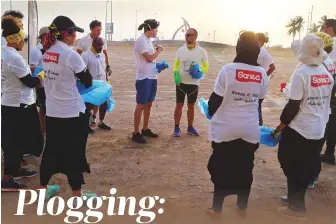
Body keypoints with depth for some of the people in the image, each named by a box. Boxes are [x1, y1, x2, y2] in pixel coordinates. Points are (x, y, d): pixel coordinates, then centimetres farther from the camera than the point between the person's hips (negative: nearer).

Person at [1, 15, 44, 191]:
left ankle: (16, 170, 34)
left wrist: (30, 70, 4)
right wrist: (41, 74, 0)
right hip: (18, 105, -10)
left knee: (16, 140, 20)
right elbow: (30, 82, -16)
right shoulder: (14, 57, -22)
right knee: (15, 142, -1)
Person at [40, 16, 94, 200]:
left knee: (51, 150, 18)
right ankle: (77, 196, 17)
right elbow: (88, 82, -7)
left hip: (52, 112, 7)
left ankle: (43, 190, 31)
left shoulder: (47, 53, 5)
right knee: (74, 153, 5)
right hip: (72, 113, -7)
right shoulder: (71, 55, -16)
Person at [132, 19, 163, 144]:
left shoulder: (148, 40, 13)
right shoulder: (141, 40, -15)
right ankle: (136, 133, 6)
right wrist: (159, 50, -6)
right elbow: (149, 58, -20)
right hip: (144, 78, -9)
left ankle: (145, 129, 27)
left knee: (148, 104, 15)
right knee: (141, 105, -2)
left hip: (152, 77, 9)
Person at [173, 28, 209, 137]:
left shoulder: (201, 51, -3)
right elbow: (176, 65, 8)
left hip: (194, 83, 0)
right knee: (179, 105, 3)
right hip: (181, 82, 0)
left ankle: (190, 127, 24)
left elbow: (206, 68, 1)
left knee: (191, 106, 11)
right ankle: (177, 128, 13)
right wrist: (176, 75, -10)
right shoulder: (181, 50, 0)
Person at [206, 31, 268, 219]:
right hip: (250, 129, 3)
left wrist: (211, 112, 14)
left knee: (221, 168, 10)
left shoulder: (228, 69, -12)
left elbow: (216, 99, -7)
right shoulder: (262, 74, -1)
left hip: (226, 128, -3)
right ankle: (242, 208, 28)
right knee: (245, 169, 16)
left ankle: (217, 209, 20)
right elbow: (259, 101, 9)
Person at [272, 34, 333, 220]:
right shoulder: (326, 73, 4)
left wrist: (280, 126, -8)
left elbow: (293, 106, -18)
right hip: (319, 130, 7)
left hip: (299, 130, -7)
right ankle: (296, 198, 34)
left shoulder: (301, 73, -18)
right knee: (307, 168, 18)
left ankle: (297, 207, 17)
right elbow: (325, 101, 13)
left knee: (293, 168, 8)